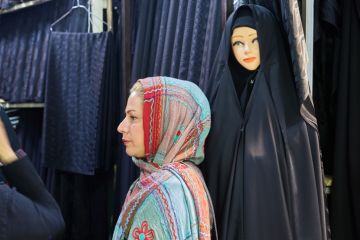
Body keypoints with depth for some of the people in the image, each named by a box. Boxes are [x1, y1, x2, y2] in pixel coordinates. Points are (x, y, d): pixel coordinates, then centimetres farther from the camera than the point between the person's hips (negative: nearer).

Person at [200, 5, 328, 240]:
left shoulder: (292, 94, -5)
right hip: (230, 215, 3)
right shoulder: (221, 93, 3)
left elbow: (304, 174, -7)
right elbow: (211, 166, 4)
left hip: (279, 214, -2)